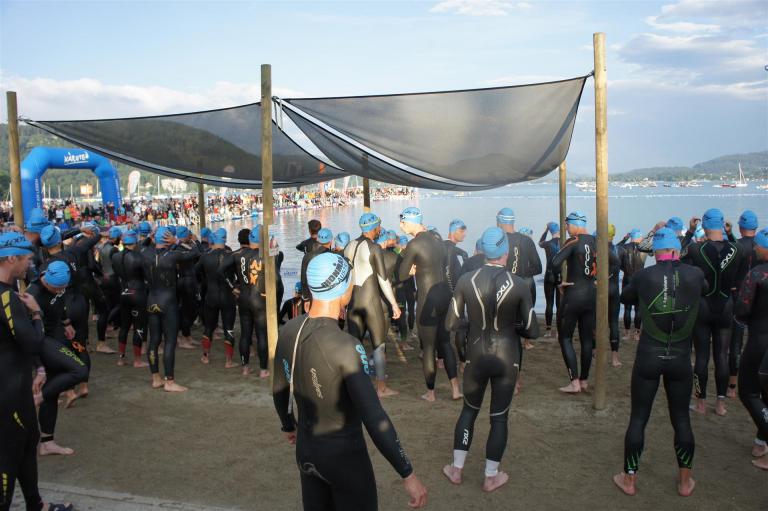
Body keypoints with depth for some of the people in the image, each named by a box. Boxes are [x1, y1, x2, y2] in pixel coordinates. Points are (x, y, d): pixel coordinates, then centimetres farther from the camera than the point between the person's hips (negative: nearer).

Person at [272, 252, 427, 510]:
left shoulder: (288, 331, -7)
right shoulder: (345, 346, -28)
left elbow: (279, 390, 8)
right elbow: (374, 418, -29)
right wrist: (408, 474, -23)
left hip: (305, 449, 6)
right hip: (344, 454, -6)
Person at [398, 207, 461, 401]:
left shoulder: (414, 244, -14)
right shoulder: (437, 240, 8)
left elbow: (402, 276, -7)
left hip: (428, 298, -7)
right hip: (445, 292, 7)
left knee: (428, 347, 6)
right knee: (445, 342, 17)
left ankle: (430, 393, 18)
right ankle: (455, 389, 18)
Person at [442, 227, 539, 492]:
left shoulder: (466, 280, -10)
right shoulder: (519, 284, -13)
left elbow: (451, 324, -4)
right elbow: (532, 331, -8)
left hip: (476, 356, 1)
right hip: (506, 358, -1)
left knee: (469, 410, 21)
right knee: (499, 417, 14)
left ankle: (456, 469, 31)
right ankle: (491, 477, 26)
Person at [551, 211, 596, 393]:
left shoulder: (573, 241, -13)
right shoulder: (595, 241, 4)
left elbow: (556, 262, -25)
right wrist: (597, 279, 14)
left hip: (573, 294, -6)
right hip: (592, 294, 6)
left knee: (565, 338, 3)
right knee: (587, 339, 12)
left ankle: (574, 382, -2)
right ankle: (584, 380, 20)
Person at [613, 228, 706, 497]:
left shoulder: (643, 276, -9)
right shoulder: (695, 274, -6)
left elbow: (624, 297, 10)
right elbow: (706, 290, 18)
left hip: (648, 357, -1)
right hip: (680, 360, 1)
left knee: (638, 418, 9)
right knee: (681, 419, 16)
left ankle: (629, 479, 20)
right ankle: (685, 481, 28)